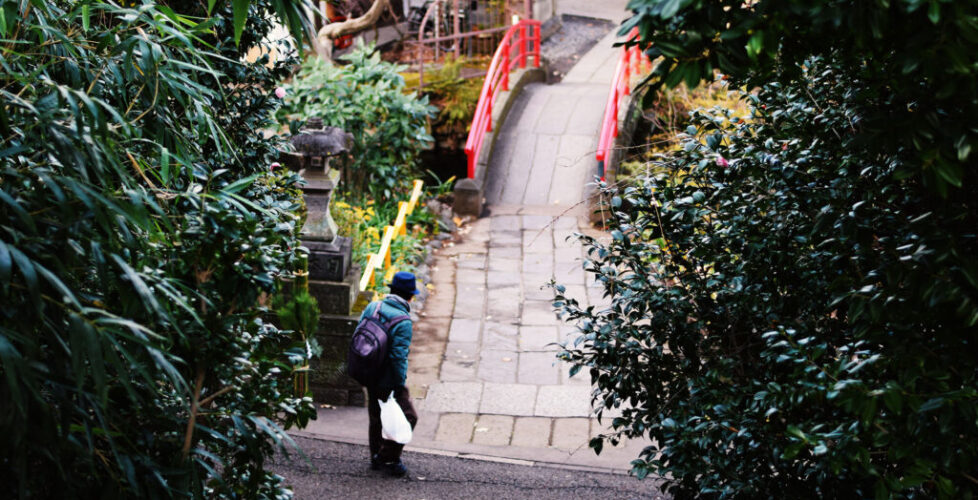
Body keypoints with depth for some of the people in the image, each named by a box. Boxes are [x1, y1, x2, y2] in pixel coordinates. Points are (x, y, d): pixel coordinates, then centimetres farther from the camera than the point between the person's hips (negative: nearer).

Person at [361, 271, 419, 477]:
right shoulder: (403, 321, -22)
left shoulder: (372, 307, 0)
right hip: (388, 381, -8)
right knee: (407, 417, 6)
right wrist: (400, 384, -12)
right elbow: (399, 357, -22)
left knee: (376, 417, 22)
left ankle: (376, 457, 34)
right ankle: (388, 458, 10)